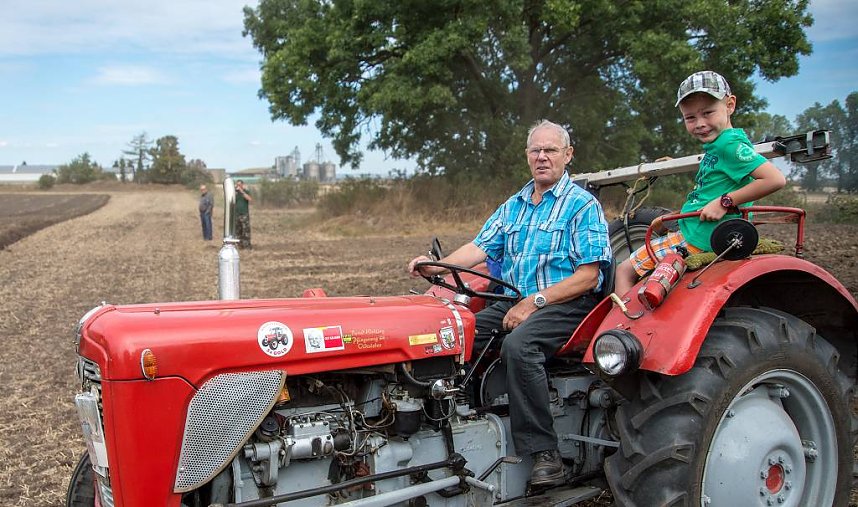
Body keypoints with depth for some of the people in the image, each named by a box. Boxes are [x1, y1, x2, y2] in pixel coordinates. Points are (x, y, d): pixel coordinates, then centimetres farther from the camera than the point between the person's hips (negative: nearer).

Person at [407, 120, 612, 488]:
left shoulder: (583, 205, -2)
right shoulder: (513, 205, 18)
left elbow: (588, 277, -10)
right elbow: (480, 247, 7)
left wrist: (534, 302, -18)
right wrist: (436, 266, -12)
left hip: (565, 304, -6)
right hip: (512, 303, 6)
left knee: (518, 344, -35)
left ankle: (545, 453, -26)